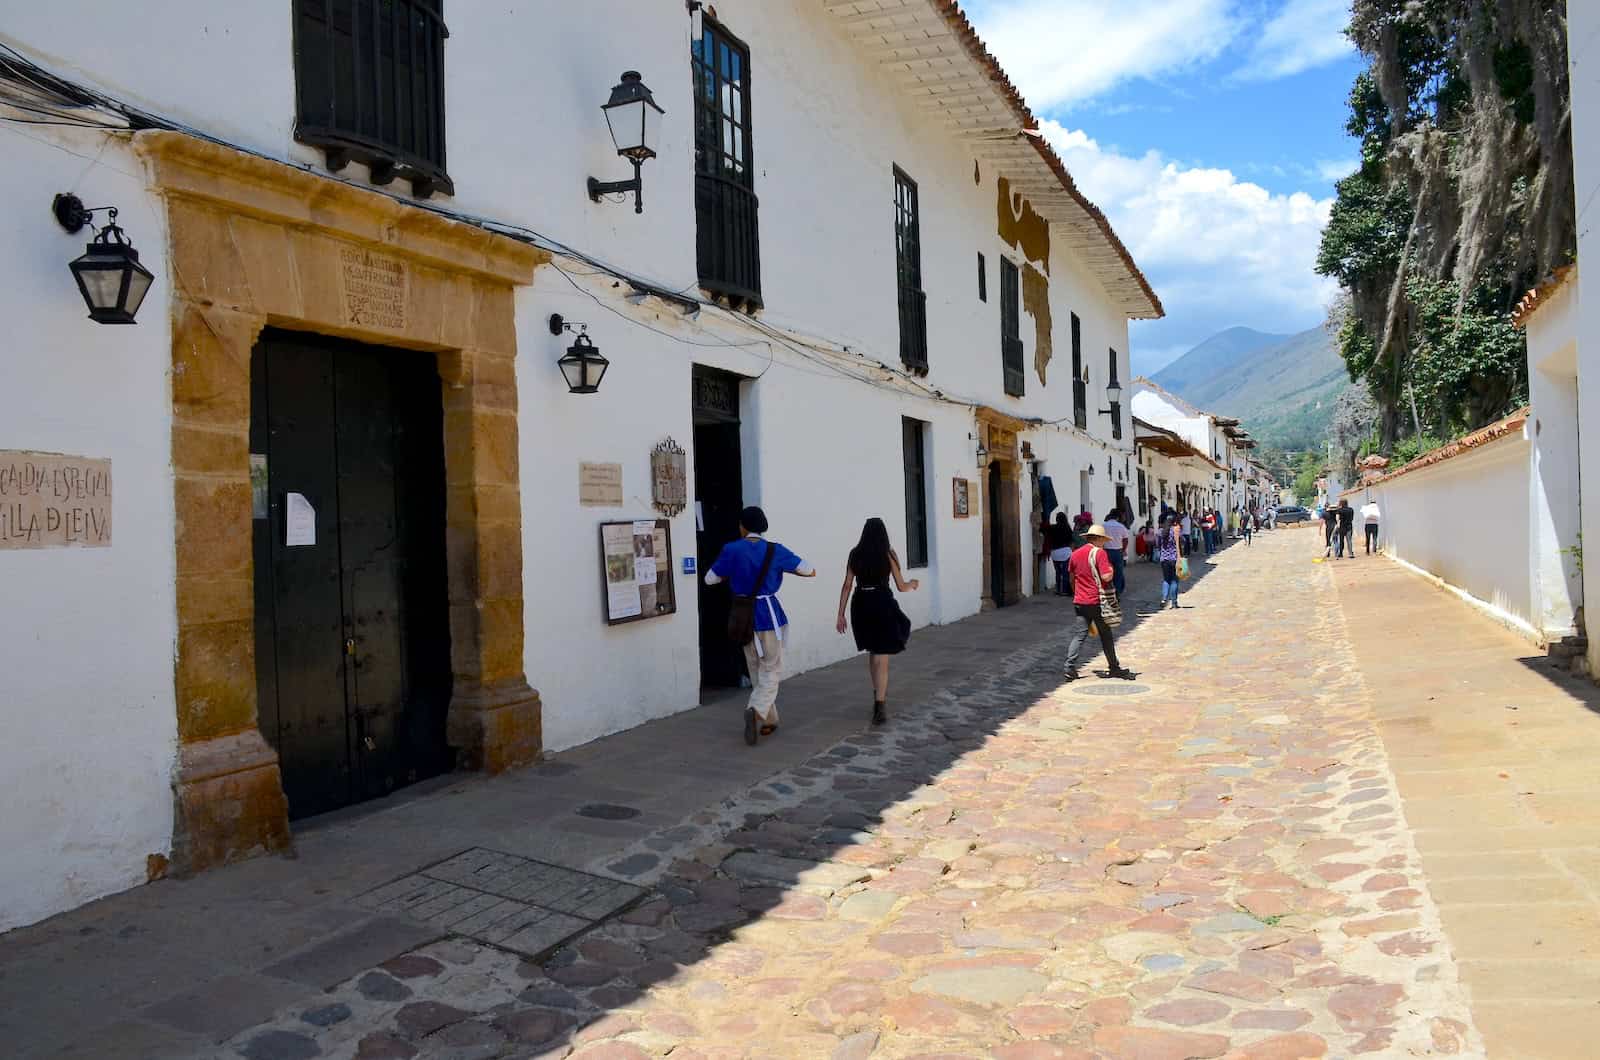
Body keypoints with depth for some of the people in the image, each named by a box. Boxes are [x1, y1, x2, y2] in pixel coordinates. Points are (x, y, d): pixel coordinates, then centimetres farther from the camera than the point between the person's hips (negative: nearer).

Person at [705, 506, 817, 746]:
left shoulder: (731, 550, -6)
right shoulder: (775, 550, -7)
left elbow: (710, 579, 6)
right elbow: (810, 571, 0)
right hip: (769, 614, -2)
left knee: (756, 671, 18)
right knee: (771, 670, 4)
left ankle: (768, 720, 23)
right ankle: (756, 710, -21)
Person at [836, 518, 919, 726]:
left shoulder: (855, 554, 2)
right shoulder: (888, 554, -5)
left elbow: (847, 586, 1)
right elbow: (901, 586, -1)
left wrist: (841, 615, 5)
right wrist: (912, 585, 22)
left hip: (861, 605, 4)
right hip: (882, 605, -4)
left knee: (873, 651, 24)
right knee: (882, 658, -2)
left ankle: (879, 694, 38)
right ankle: (880, 706, -11)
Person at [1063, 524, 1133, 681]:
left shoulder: (1076, 554, 8)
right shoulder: (1099, 553, -11)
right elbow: (1106, 577, -20)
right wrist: (1111, 570, 1)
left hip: (1080, 602, 5)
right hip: (1097, 602, -4)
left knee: (1079, 636, 4)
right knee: (1106, 636, 9)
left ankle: (1069, 668, -8)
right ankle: (1115, 668, 21)